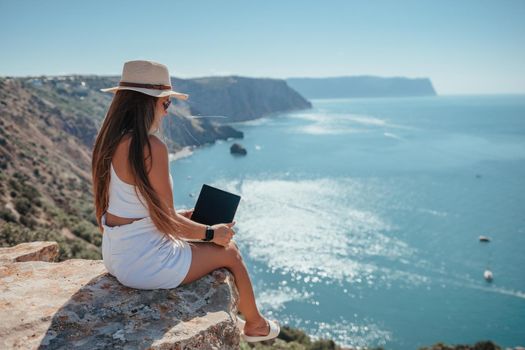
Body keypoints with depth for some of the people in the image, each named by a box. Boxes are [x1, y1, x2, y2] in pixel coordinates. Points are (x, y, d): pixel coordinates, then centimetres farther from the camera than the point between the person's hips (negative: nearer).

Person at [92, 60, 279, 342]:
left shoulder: (108, 142, 1)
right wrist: (211, 233, -4)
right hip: (146, 263, -8)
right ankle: (255, 325, 37)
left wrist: (178, 216, 17)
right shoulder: (151, 147, -25)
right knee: (229, 251, 13)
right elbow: (166, 222, -21)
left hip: (116, 256, 8)